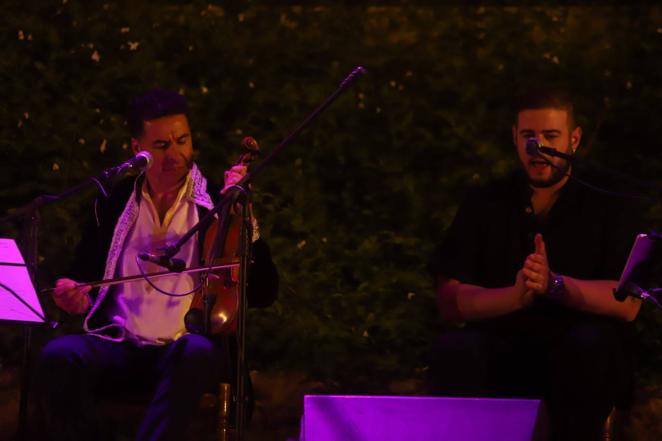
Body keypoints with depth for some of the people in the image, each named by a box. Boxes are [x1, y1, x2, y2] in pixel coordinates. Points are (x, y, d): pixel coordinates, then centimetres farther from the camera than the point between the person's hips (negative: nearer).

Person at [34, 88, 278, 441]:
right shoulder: (113, 205, 13)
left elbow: (263, 293, 1)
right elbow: (86, 280, 23)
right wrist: (77, 299, -1)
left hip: (187, 344, -2)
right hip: (118, 343, 2)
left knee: (198, 354, -38)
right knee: (59, 356, -29)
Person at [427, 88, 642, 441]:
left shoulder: (609, 211, 7)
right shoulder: (483, 205, 11)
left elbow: (628, 303, -8)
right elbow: (449, 300, 0)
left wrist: (554, 285, -23)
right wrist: (515, 295, -20)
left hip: (574, 362, 0)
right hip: (499, 355, 0)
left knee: (593, 342, -34)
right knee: (455, 350, -31)